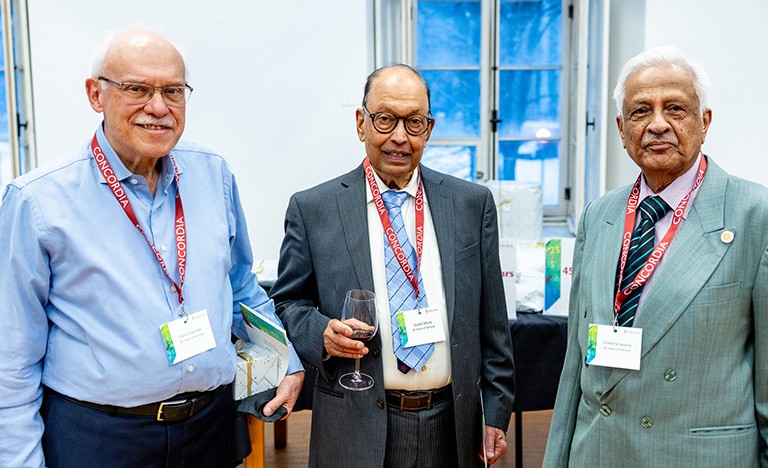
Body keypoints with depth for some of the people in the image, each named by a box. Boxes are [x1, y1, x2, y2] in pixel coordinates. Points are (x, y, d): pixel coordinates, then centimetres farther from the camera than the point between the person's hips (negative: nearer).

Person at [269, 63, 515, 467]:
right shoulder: (311, 209, -3)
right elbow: (288, 302, 4)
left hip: (453, 425, 2)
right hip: (356, 430, -1)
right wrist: (321, 332, -17)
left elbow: (491, 321, 3)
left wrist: (496, 412, 3)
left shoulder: (473, 203, 1)